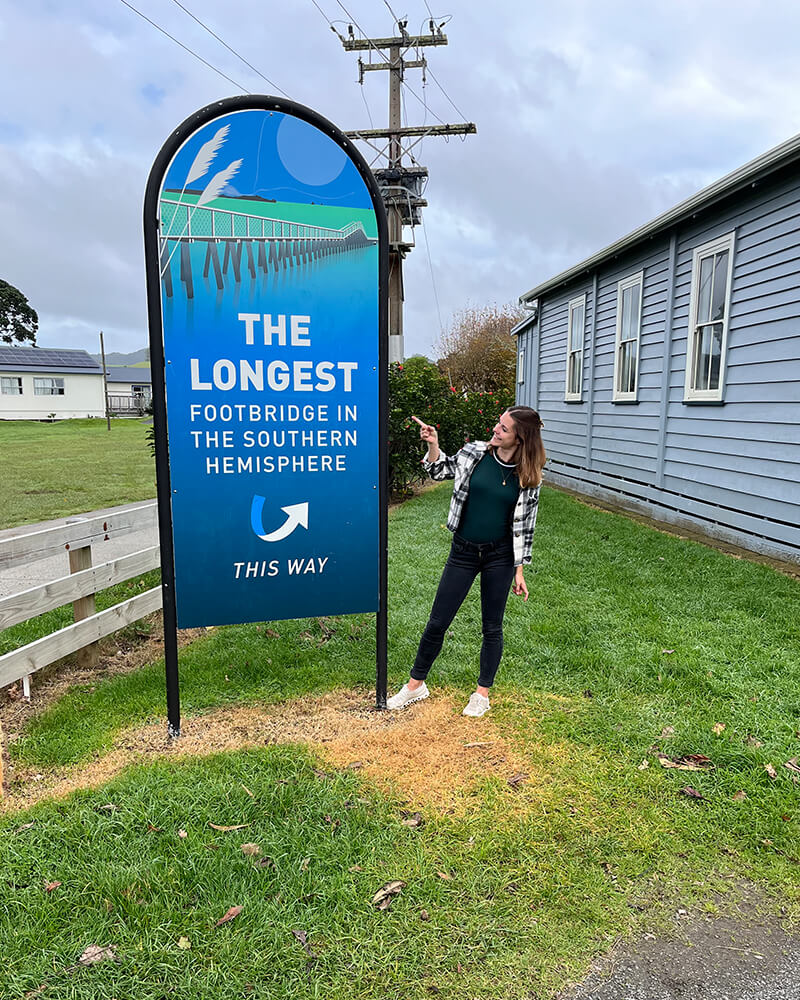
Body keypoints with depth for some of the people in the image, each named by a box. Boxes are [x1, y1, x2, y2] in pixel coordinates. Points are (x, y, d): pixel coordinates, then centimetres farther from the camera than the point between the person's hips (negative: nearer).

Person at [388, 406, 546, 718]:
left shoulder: (528, 477, -6)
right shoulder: (475, 452, -4)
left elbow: (524, 526, 0)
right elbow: (440, 471, 14)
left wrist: (519, 570, 1)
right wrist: (433, 445, -4)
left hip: (500, 557, -1)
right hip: (463, 551, 1)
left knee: (492, 627, 10)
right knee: (437, 622, 6)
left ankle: (482, 693, 28)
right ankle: (416, 684, 24)